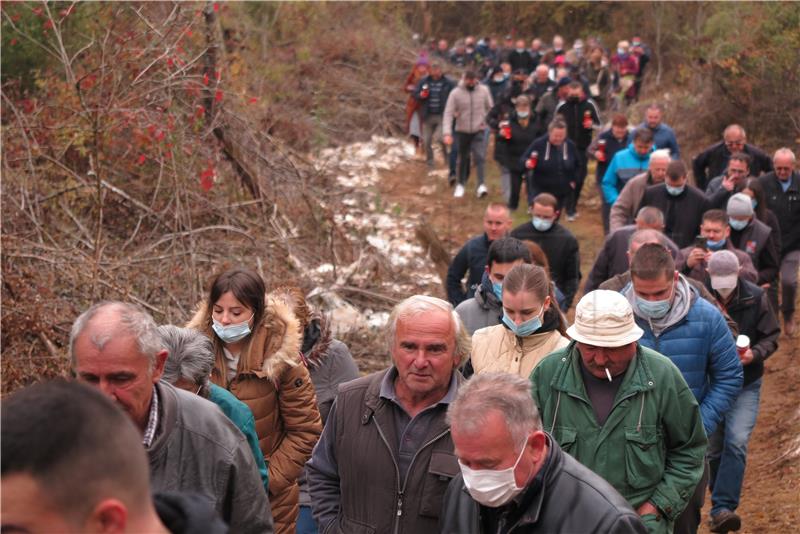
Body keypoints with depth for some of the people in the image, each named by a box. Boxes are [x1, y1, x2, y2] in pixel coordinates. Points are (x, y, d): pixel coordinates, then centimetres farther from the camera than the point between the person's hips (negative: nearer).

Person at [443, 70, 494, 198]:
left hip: (479, 130, 0)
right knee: (463, 158, 12)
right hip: (462, 131, 0)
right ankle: (461, 184, 28)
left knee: (480, 157, -15)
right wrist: (447, 133, -22)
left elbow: (490, 108, 7)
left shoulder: (483, 90, -4)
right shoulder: (455, 93, -9)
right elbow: (448, 113, -13)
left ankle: (481, 185, -22)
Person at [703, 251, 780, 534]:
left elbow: (771, 336, -2)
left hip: (745, 385, 0)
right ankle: (720, 506, 26)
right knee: (713, 449, 10)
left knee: (736, 443, -17)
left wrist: (755, 353, -20)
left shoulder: (756, 297, -10)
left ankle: (722, 508, -17)